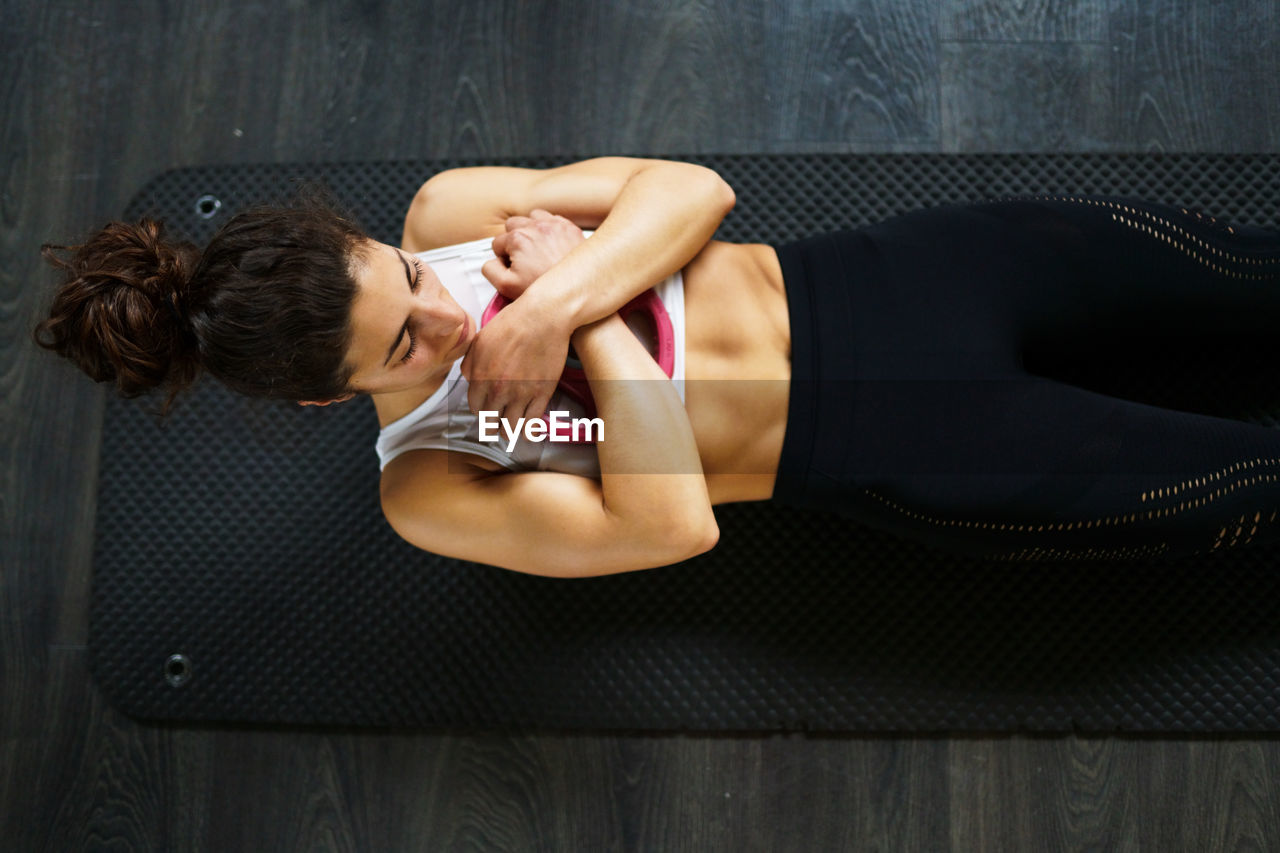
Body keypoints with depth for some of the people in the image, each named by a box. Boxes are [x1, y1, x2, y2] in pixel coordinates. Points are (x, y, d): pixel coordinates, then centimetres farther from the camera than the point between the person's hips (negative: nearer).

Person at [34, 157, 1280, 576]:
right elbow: (671, 522, -26)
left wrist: (558, 298, -27)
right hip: (887, 447, -3)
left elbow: (694, 188, -11)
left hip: (871, 276, 4)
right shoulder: (428, 489, -15)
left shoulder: (445, 214, -8)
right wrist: (587, 306, -24)